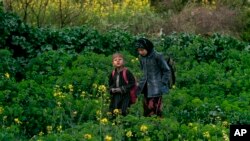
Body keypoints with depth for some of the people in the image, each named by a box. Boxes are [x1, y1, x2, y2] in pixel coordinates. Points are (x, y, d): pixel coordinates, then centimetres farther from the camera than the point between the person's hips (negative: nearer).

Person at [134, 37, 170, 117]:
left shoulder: (157, 57, -13)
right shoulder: (141, 57, 7)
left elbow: (166, 71, -5)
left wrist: (162, 83, -9)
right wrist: (142, 82, 12)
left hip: (156, 88, -7)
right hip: (146, 87, 7)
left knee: (154, 109, -14)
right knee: (146, 109, 7)